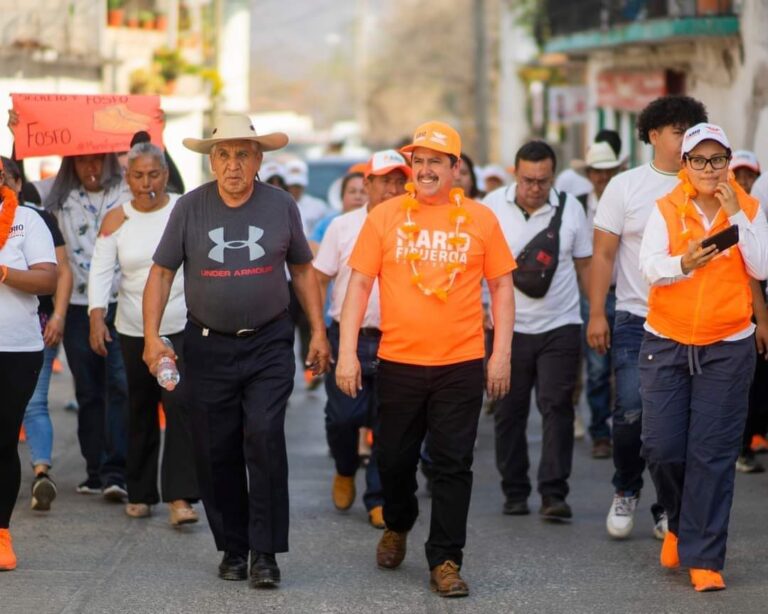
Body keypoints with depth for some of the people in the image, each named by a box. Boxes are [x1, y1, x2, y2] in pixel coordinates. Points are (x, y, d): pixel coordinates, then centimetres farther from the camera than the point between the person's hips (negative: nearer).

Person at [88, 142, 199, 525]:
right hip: (135, 330, 2)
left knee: (179, 404, -15)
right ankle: (140, 493, 24)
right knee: (141, 410, 11)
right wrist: (97, 318, -17)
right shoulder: (117, 220, 1)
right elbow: (100, 271, -3)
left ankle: (180, 497, -16)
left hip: (182, 326, -2)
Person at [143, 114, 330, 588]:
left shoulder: (281, 206, -1)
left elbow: (303, 269, 10)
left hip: (269, 343, -1)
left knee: (265, 438, -14)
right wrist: (152, 335, -7)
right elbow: (162, 272, 2)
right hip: (208, 346, 1)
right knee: (216, 451, 5)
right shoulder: (190, 208, -2)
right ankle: (233, 547, 20)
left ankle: (266, 551, -8)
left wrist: (319, 331, 7)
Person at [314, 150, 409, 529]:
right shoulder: (343, 227, 3)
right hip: (349, 338, 0)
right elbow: (318, 280, 5)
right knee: (343, 416, -3)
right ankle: (345, 470, 27)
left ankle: (378, 499, 12)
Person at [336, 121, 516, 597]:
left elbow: (502, 286, 6)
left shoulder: (481, 219, 2)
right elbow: (360, 284, 2)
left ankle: (445, 561, 6)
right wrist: (347, 352, -3)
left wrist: (502, 354, 0)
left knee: (454, 464, -1)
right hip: (398, 361, 1)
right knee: (394, 457, 12)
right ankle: (397, 526, 39)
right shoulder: (386, 217, 1)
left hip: (461, 363, -1)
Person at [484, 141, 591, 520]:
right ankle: (514, 492, 17)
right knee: (509, 412, 6)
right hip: (508, 327, 0)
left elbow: (585, 265, 9)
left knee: (557, 407, -8)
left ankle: (554, 494, -8)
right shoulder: (492, 207, -2)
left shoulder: (570, 209, 1)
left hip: (560, 325, 0)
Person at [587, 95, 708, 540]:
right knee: (632, 411, -11)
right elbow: (603, 254, 2)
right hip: (637, 320, -2)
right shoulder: (626, 187, 2)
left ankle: (669, 506, 15)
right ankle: (627, 490, 13)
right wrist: (597, 315, -4)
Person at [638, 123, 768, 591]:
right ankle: (681, 521, 29)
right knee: (662, 447, 0)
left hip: (728, 347, -1)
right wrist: (684, 263, -31)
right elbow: (650, 267, -11)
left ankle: (704, 557, 0)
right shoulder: (666, 210, 0)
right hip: (667, 342, 1)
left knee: (713, 455, -5)